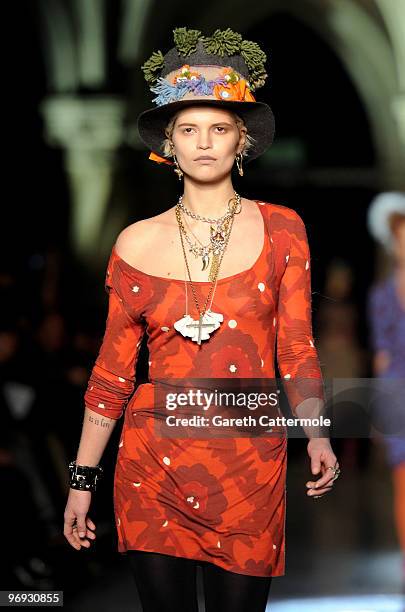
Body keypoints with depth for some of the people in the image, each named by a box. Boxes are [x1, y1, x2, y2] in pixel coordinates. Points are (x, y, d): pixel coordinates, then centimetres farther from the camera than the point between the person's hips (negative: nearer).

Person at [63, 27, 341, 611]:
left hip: (250, 466, 0)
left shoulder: (281, 230, 2)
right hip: (154, 463, 1)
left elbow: (297, 349, 4)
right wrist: (82, 478, 6)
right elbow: (113, 370, 6)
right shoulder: (138, 243, 3)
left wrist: (316, 434, -9)